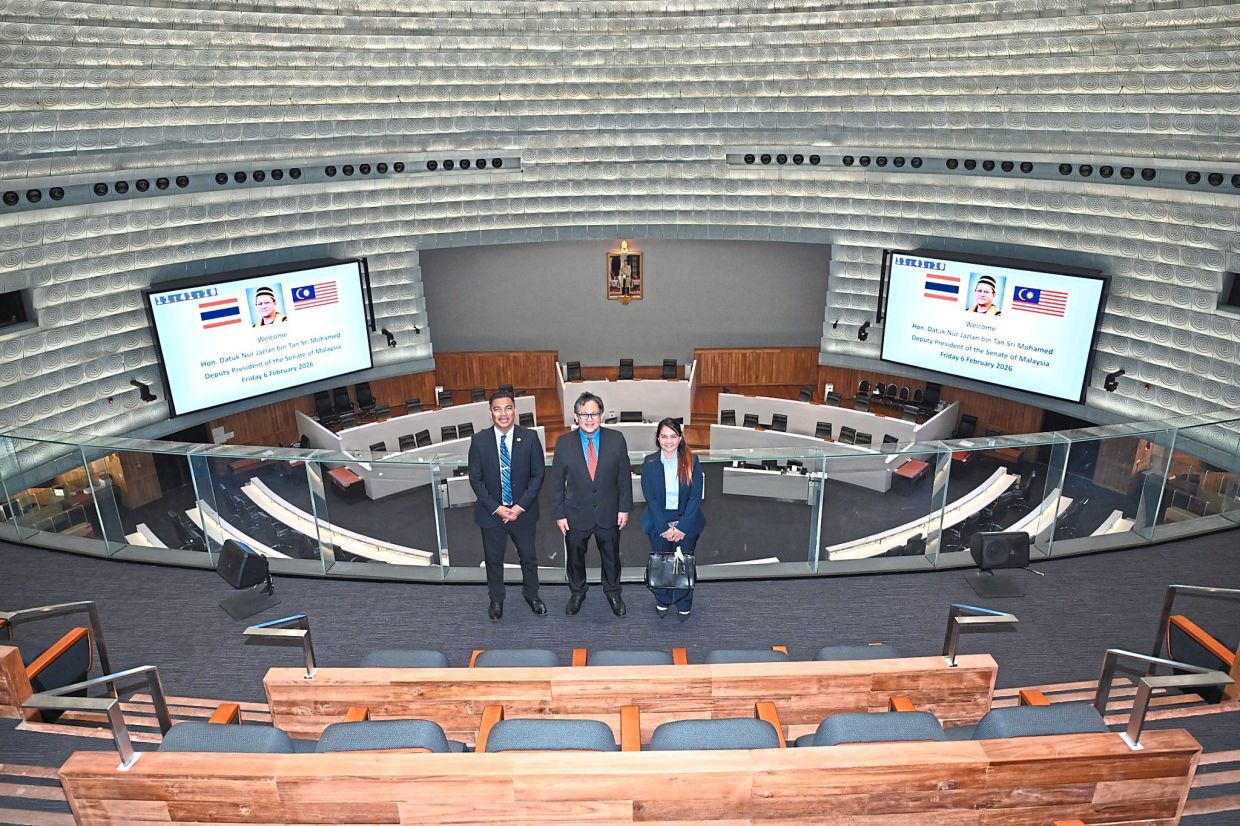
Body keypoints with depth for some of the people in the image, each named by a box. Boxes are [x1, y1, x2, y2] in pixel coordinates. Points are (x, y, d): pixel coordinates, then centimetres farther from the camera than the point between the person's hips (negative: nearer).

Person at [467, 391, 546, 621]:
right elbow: (475, 479, -6)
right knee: (493, 559, 16)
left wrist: (520, 507, -14)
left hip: (523, 511, 0)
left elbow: (538, 474, -7)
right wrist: (496, 508, -14)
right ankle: (496, 600, 38)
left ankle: (531, 594, 41)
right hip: (491, 512, 0)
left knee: (528, 556, 17)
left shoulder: (530, 438, -10)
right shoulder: (479, 440, -10)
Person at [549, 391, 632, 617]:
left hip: (609, 513, 0)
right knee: (575, 557, 18)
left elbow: (625, 476, -3)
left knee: (611, 556, 18)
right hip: (576, 514, 0)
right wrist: (559, 514, -5)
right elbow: (557, 481, -4)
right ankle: (577, 592, 42)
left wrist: (624, 508, -4)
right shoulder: (564, 443, -10)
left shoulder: (616, 439, -9)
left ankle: (613, 593, 42)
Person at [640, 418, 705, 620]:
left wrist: (682, 527, -14)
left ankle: (684, 605, 24)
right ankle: (662, 601, 29)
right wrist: (664, 528, -13)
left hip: (686, 522, 0)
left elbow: (696, 496, -8)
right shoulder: (650, 463, -5)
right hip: (659, 522, 1)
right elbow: (650, 498, -6)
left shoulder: (692, 461, -6)